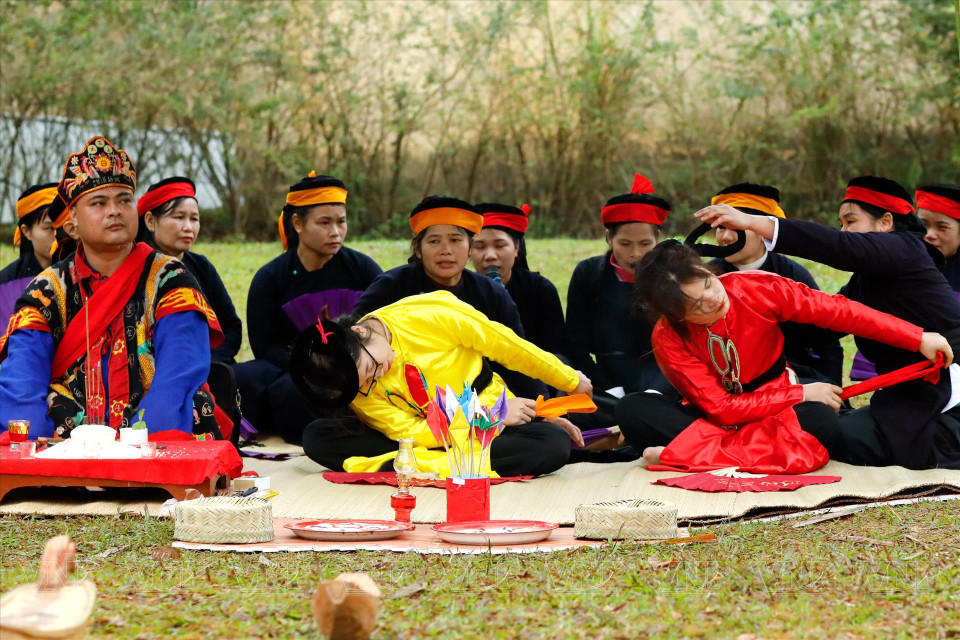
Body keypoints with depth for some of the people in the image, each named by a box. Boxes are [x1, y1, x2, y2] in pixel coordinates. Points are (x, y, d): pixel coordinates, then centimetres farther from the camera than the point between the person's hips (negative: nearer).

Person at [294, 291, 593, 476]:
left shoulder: (430, 316, -24)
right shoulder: (357, 386, -18)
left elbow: (506, 345, -13)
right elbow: (408, 432, -22)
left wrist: (571, 381, -2)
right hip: (426, 436, 0)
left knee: (556, 444, -34)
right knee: (316, 438, -22)